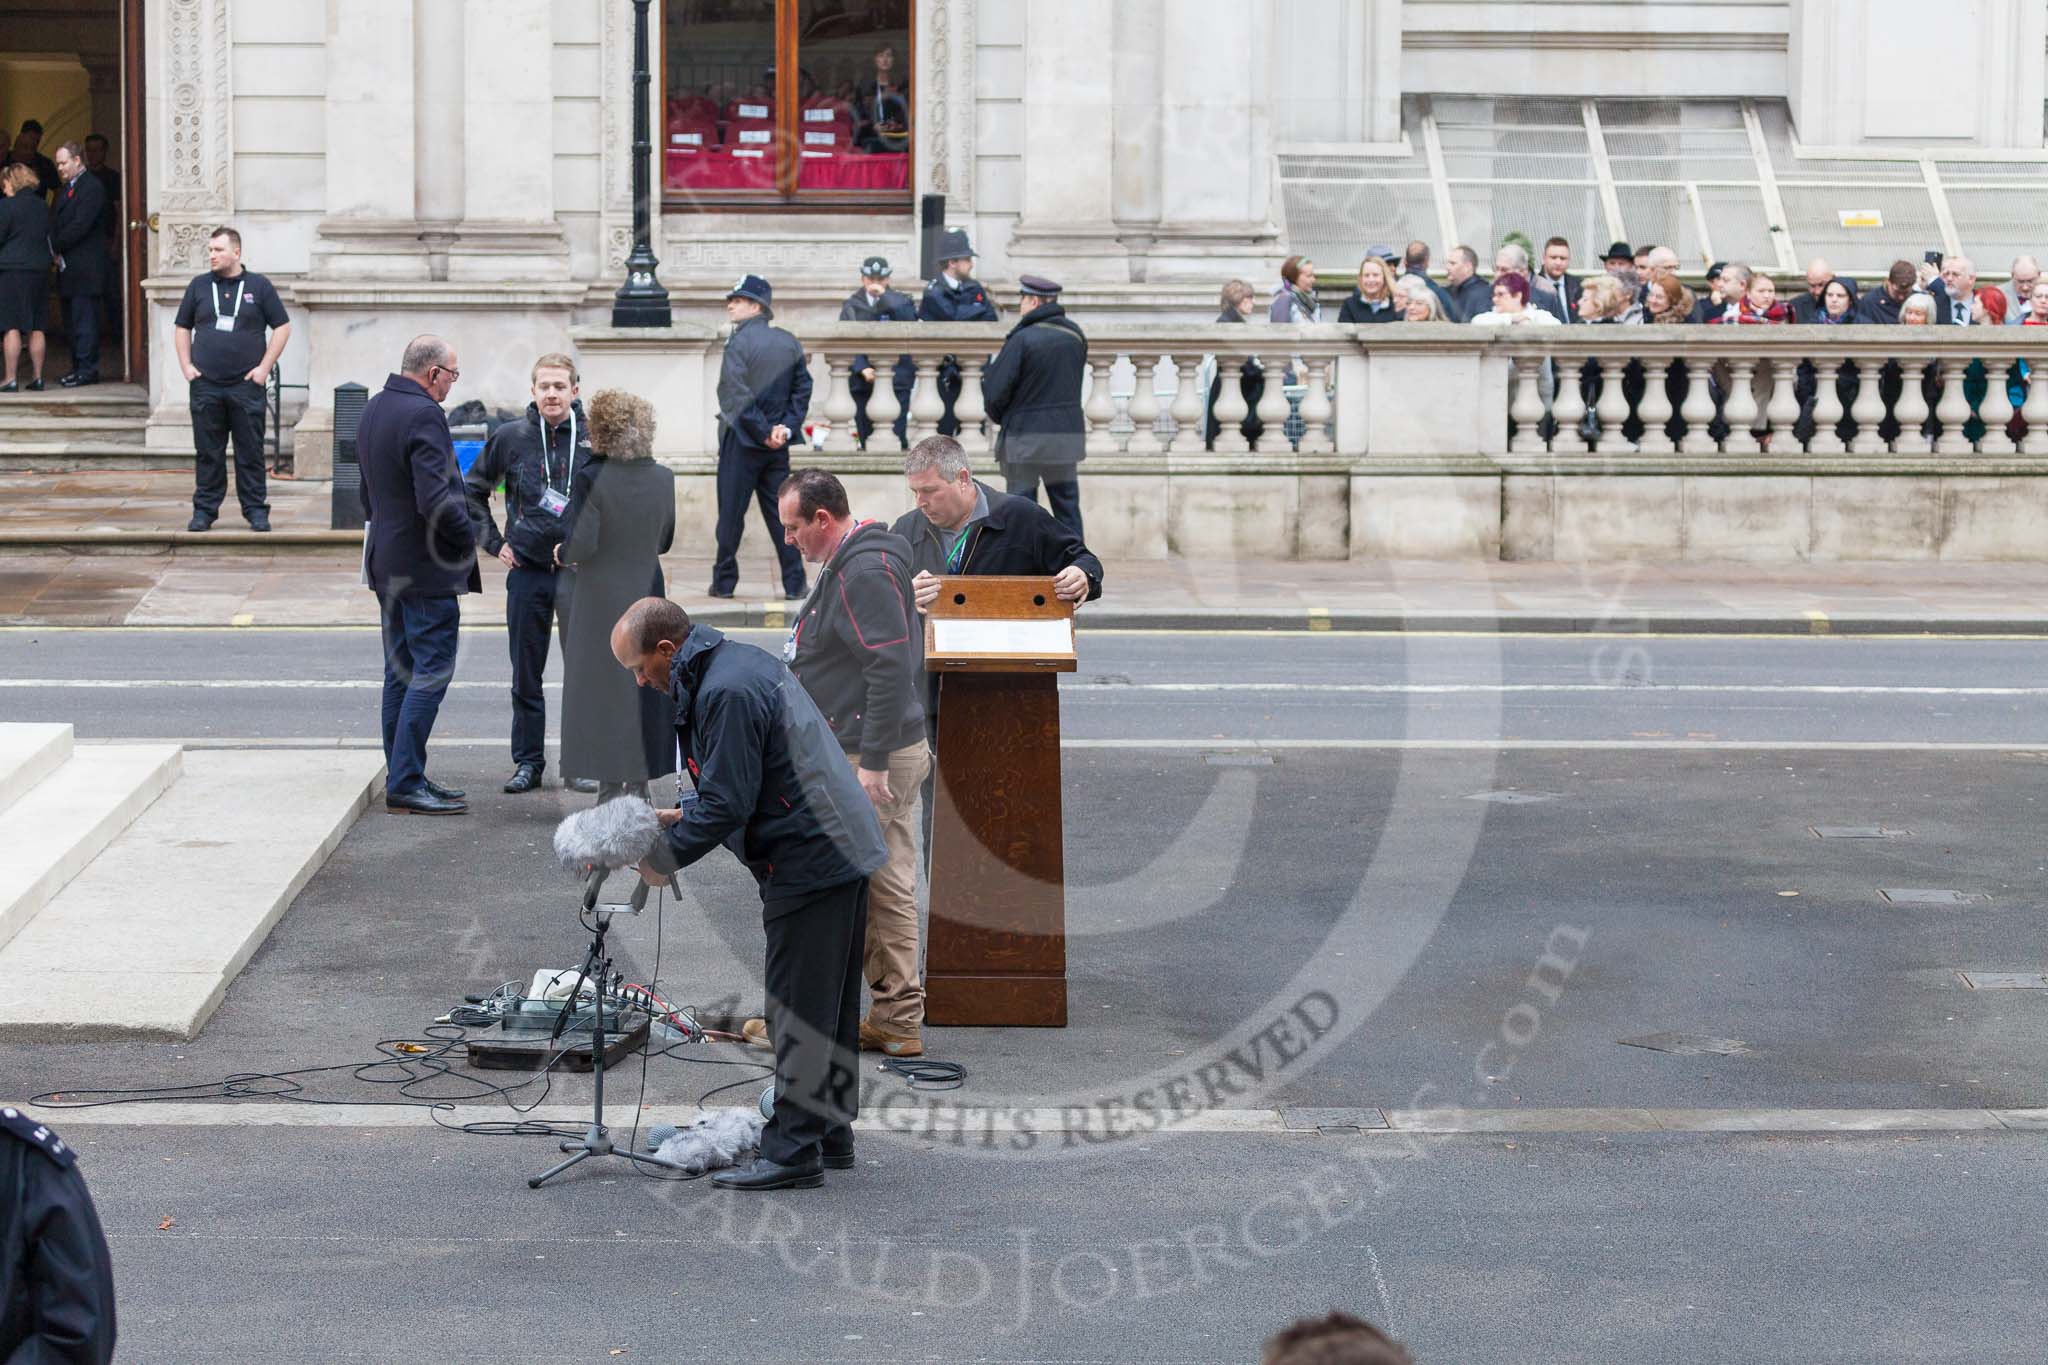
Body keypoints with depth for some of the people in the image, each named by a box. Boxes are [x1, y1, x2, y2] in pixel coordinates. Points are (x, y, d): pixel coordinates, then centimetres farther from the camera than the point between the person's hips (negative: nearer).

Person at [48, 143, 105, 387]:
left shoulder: (91, 188, -10)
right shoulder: (64, 188, 19)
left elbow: (81, 225, -17)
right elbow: (55, 221, 18)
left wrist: (56, 246, -11)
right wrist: (55, 251, 1)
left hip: (84, 265, -9)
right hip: (67, 265, 9)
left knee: (84, 319, -8)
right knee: (71, 320, 10)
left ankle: (87, 370, -7)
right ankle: (80, 367, 14)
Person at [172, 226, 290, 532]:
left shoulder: (258, 286, 3)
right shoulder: (199, 287, 10)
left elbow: (282, 327, 5)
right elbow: (181, 328, 17)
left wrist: (264, 367, -2)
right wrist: (186, 366, 4)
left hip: (247, 385, -2)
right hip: (205, 385, 2)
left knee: (250, 452, 0)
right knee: (208, 452, 4)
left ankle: (256, 510, 7)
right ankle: (204, 509, 11)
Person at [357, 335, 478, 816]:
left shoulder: (372, 409, 11)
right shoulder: (423, 416, -19)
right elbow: (436, 502, -25)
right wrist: (470, 537, -10)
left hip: (386, 560, 10)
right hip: (425, 568, -10)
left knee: (401, 673, 14)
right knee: (431, 673, -6)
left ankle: (402, 776, 19)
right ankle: (406, 785, -8)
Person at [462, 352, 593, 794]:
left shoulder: (594, 438, -3)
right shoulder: (511, 438, 2)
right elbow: (472, 489, 15)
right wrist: (491, 540, 7)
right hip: (526, 570, 2)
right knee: (526, 673, 7)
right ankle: (528, 762, 16)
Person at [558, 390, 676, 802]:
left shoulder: (591, 477, -15)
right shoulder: (663, 479, -1)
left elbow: (582, 544, -19)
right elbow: (665, 541, 10)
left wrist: (564, 552, 1)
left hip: (599, 600, -4)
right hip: (648, 594, 4)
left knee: (603, 690, 4)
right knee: (645, 691, 13)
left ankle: (610, 790, 4)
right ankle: (640, 784, 18)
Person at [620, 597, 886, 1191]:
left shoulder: (726, 693, -20)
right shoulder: (743, 661, 13)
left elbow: (727, 804, -21)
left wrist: (665, 856, -10)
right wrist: (687, 815, 15)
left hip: (811, 862, -11)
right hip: (845, 846, 11)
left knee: (798, 1012, -6)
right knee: (832, 1006, 17)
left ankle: (793, 1152, -3)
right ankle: (830, 1132, 26)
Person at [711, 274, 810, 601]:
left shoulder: (739, 341, -12)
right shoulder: (789, 342, 6)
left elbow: (736, 395, -18)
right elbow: (802, 388, 4)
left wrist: (763, 433, -12)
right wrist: (786, 427, -1)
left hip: (742, 439, -5)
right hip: (777, 445, 5)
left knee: (731, 511, 3)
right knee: (780, 512, 8)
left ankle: (724, 581, 9)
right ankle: (794, 583, 6)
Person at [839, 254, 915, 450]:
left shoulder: (899, 302, 8)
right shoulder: (852, 306, 10)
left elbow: (910, 321, -14)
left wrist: (884, 295, -11)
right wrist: (862, 369, -13)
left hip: (896, 382, -2)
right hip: (863, 381, 2)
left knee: (895, 440, -9)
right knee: (866, 440, 3)